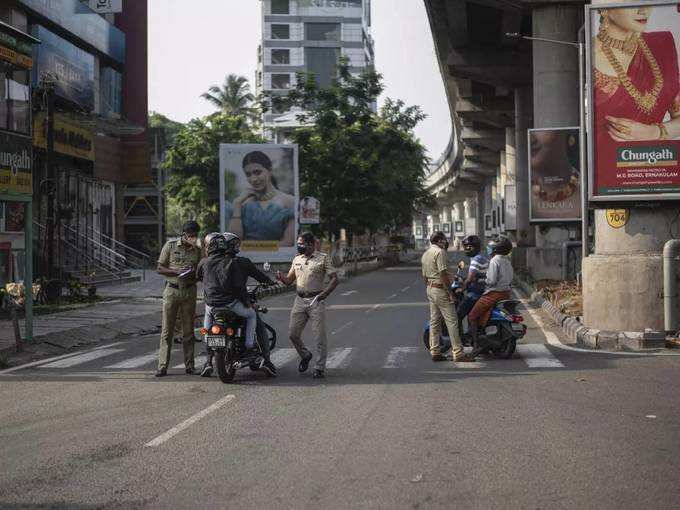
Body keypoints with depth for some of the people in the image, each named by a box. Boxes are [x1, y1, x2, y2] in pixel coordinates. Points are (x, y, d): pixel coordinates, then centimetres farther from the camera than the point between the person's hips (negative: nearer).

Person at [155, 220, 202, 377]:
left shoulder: (197, 251, 10)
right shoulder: (170, 246, 2)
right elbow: (160, 268, 0)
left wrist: (193, 273, -8)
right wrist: (177, 272, -15)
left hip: (189, 292, 2)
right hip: (172, 290, -2)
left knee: (188, 331, 5)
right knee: (167, 330, -3)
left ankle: (189, 365, 11)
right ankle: (162, 366, -1)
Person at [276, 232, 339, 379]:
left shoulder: (323, 258, -2)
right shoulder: (297, 259, 14)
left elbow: (334, 278, -6)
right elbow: (289, 280, 15)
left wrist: (325, 293, -20)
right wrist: (281, 277, -8)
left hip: (316, 300, -5)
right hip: (300, 300, 5)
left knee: (319, 336, -4)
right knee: (293, 333, 4)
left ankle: (319, 368, 6)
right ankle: (305, 355, 29)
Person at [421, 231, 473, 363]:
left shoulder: (425, 254, 15)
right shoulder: (440, 252, -14)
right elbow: (443, 274, -21)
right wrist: (450, 292, -19)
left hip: (430, 288, 10)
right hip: (441, 289, -10)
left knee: (434, 321, 12)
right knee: (451, 321, -8)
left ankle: (435, 352, 13)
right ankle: (458, 353, -8)